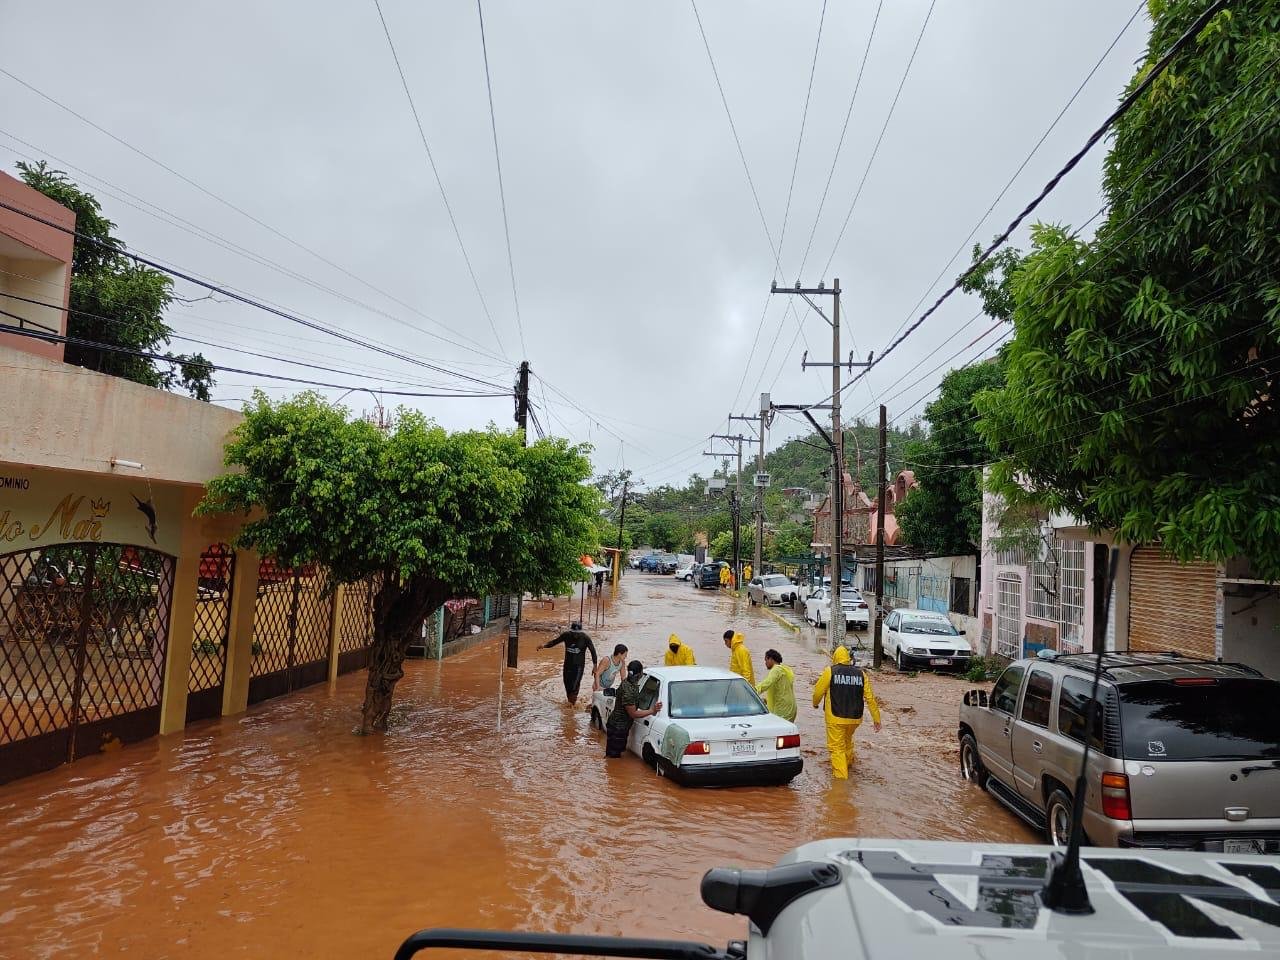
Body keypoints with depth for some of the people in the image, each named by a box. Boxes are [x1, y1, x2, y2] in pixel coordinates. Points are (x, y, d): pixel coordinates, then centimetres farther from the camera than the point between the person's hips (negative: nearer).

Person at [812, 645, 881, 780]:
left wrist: (815, 703, 17)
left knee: (837, 746, 4)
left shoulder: (830, 672, -9)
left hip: (836, 718, -5)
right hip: (855, 718, 5)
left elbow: (818, 691, -5)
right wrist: (876, 718, 6)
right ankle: (848, 761, 47)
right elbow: (870, 698, 1)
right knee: (847, 740, 29)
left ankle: (840, 774, -1)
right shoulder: (861, 674, 1)